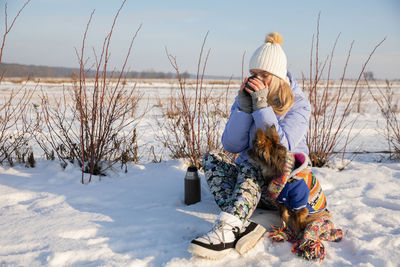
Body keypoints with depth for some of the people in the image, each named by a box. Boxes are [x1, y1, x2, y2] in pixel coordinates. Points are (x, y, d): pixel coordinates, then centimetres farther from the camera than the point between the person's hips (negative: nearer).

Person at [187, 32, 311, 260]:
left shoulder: (298, 105, -8)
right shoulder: (246, 98, 3)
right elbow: (232, 146, -7)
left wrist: (262, 105, -26)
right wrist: (243, 107, -18)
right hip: (248, 179, 4)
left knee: (251, 162, -33)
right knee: (213, 157, -21)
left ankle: (228, 229, -51)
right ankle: (243, 226, -41)